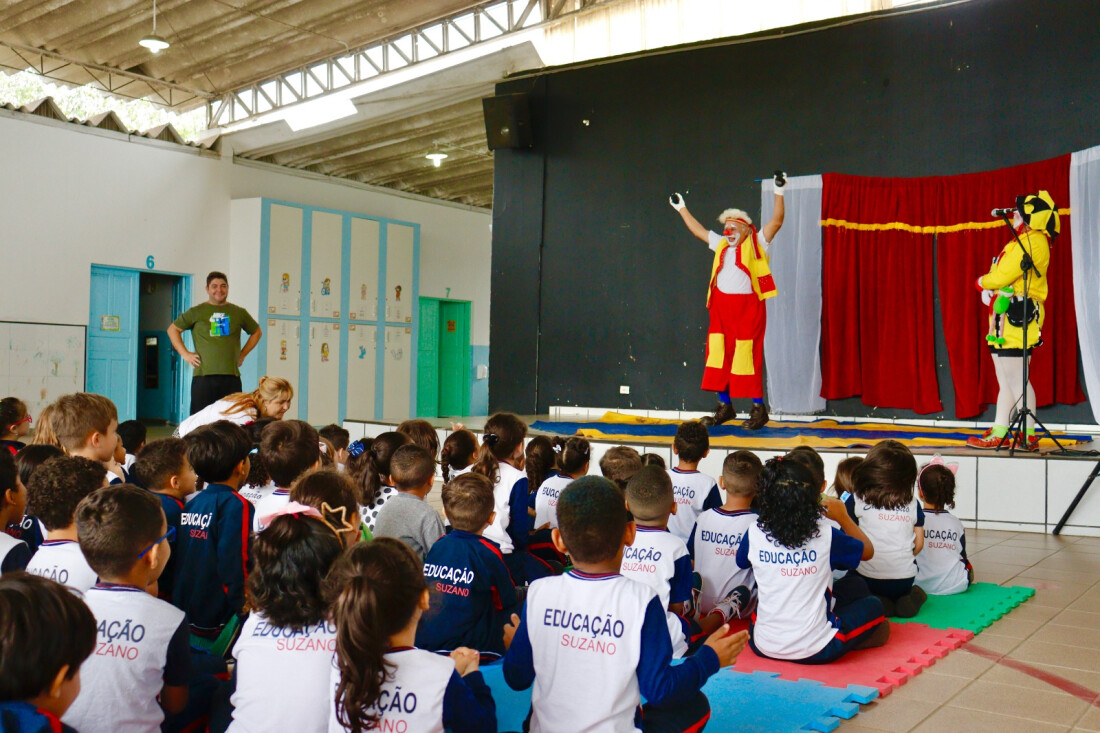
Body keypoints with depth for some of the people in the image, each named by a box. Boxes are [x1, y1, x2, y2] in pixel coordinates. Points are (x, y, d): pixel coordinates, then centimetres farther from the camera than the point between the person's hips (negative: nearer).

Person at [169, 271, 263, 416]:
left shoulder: (239, 313, 13)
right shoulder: (196, 312, 7)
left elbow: (257, 332, 26)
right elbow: (173, 329, 13)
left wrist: (243, 354, 15)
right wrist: (185, 354, 3)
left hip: (232, 376, 2)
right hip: (203, 376, -2)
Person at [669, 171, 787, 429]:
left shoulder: (756, 243, 4)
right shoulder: (721, 244, 18)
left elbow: (777, 221, -5)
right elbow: (698, 229, 30)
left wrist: (779, 192, -13)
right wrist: (681, 208, 37)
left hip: (748, 307, -6)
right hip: (721, 307, 6)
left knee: (747, 357, -6)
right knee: (720, 355, 5)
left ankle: (758, 408, 2)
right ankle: (724, 406, 15)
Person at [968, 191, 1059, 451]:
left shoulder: (1032, 241, -13)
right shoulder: (1026, 240, 21)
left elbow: (1002, 276, -18)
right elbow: (1004, 276, 19)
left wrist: (982, 281, 1)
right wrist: (990, 286, 0)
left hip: (1017, 315, -11)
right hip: (1005, 317, 11)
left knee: (1016, 380, -8)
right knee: (1005, 380, 12)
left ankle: (1027, 436, -4)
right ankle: (999, 432, 17)